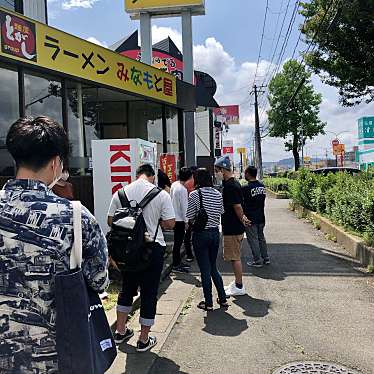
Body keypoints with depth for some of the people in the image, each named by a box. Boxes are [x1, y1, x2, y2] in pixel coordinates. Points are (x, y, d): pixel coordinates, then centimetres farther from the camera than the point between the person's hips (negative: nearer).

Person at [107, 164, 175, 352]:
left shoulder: (120, 193, -1)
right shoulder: (161, 194, -10)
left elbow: (110, 221, 3)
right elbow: (170, 224, -10)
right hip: (153, 247, -3)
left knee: (127, 288, 21)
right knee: (149, 293, 7)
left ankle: (120, 331, 33)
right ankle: (144, 340, 18)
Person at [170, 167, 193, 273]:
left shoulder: (174, 185, 5)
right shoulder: (183, 189, -20)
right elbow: (184, 206, -18)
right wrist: (186, 220, -10)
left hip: (174, 217, 9)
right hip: (180, 219, -9)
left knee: (178, 241, 18)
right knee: (178, 242, -1)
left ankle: (178, 261, 29)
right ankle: (176, 265, 7)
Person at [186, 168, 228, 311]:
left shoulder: (194, 194, -13)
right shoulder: (218, 194, 2)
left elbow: (189, 217, -9)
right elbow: (221, 213, 9)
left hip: (201, 234, -5)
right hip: (215, 232, 5)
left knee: (205, 270, 4)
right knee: (213, 267, 19)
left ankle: (208, 303, 13)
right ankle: (223, 299, 21)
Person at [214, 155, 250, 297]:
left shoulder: (230, 186, -20)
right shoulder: (232, 183, 13)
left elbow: (238, 207, -21)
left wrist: (242, 220, -8)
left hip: (233, 229, -10)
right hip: (232, 227, 10)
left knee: (235, 258, 0)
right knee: (235, 257, 18)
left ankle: (239, 287, 10)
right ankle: (237, 283, 30)